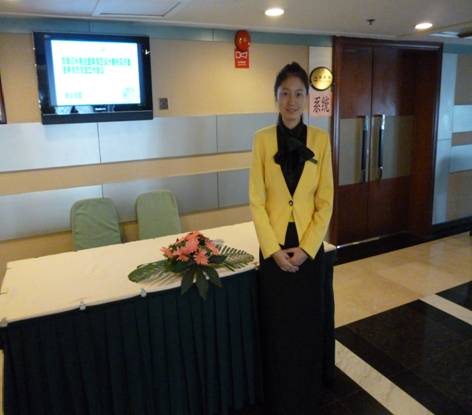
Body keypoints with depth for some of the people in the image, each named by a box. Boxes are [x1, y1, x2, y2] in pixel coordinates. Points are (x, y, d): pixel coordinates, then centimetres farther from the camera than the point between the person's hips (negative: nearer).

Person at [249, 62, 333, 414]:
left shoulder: (321, 139, -3)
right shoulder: (262, 139, -5)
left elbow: (326, 201, -3)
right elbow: (257, 200, -5)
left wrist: (305, 248, -10)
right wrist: (274, 249, -11)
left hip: (310, 245, 1)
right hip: (274, 245, 0)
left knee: (308, 323, 12)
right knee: (276, 325, 11)